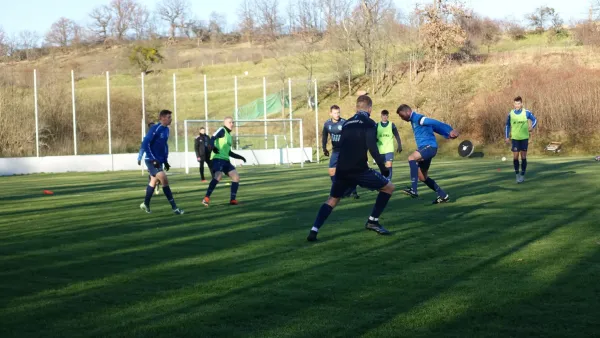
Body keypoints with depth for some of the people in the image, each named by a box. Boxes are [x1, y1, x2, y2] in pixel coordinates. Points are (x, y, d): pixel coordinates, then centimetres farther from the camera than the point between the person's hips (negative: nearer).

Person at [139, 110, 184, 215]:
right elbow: (145, 144, -19)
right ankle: (174, 207, -15)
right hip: (152, 161, -9)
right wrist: (153, 159, -21)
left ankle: (146, 204, 33)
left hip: (159, 161, 9)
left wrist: (165, 161, 17)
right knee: (164, 180, -16)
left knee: (153, 181, 18)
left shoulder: (166, 130, 9)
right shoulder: (155, 129, -16)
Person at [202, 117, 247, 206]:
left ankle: (233, 200, 10)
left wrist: (239, 157, 29)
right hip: (218, 158, -9)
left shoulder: (229, 135, 24)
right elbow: (213, 137, -18)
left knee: (236, 177, 3)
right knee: (218, 176, -29)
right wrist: (212, 146, -37)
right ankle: (206, 198, -29)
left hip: (226, 160, 9)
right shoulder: (222, 130, 0)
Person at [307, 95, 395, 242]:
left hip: (342, 170, 6)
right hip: (359, 170, -6)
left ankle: (314, 231, 4)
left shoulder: (347, 123, 19)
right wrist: (383, 167, -7)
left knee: (332, 199, 21)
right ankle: (372, 221, 9)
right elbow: (372, 147, -13)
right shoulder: (369, 123, -1)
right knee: (389, 187, 10)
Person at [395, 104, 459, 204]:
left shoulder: (418, 119, -9)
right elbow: (433, 127, 21)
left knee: (411, 158, -32)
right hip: (425, 148, 11)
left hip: (429, 147, -11)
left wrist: (450, 131, -28)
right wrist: (447, 135, 13)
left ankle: (413, 190, -36)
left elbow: (436, 123, -19)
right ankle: (443, 195, 25)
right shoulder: (414, 120, 21)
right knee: (422, 177, 14)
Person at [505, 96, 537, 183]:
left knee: (523, 157, 0)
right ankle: (517, 174, 12)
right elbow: (507, 125, 10)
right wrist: (507, 137, 5)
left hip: (524, 138, -1)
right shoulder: (511, 114, 0)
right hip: (515, 138, 1)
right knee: (515, 156, -4)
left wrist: (532, 127, -8)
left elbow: (535, 120, 9)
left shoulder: (526, 112, -4)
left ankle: (522, 175, 10)